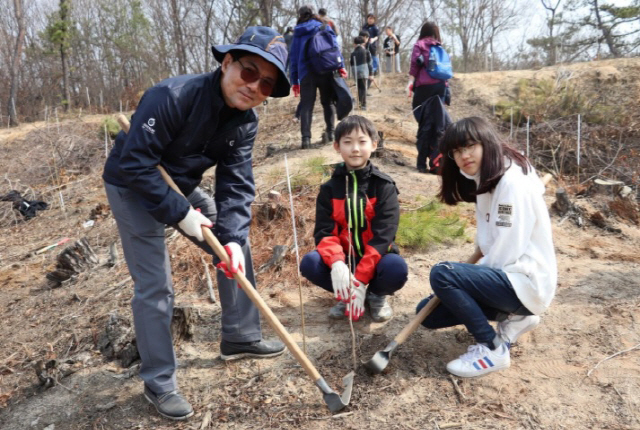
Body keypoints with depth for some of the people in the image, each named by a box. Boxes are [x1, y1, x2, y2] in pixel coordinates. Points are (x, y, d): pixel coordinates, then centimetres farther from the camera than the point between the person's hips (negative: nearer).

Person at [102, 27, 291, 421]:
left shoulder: (246, 122, -11)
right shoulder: (173, 96, -31)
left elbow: (236, 185, -15)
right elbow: (135, 164, -31)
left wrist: (232, 237, -28)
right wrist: (180, 214, -30)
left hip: (182, 187, 7)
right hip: (133, 186, -7)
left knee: (237, 248, 7)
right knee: (155, 286, -9)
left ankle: (241, 337, 25)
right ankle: (159, 383, 10)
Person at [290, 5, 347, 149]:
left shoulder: (297, 33, 19)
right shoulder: (323, 27, 15)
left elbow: (294, 57, 15)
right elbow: (333, 45, 0)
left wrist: (294, 81, 14)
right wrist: (340, 65, -6)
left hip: (306, 72, 1)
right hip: (325, 70, 0)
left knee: (306, 105, -2)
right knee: (328, 102, 12)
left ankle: (306, 138, -14)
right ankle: (330, 132, 9)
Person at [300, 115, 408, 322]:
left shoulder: (384, 186, -7)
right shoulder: (329, 189, 0)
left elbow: (382, 235, -15)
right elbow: (324, 232, -8)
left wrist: (361, 280, -24)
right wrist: (336, 263, -30)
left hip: (374, 260, -1)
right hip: (342, 260, 2)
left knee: (397, 268, -33)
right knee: (309, 263, -25)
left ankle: (376, 295, 2)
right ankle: (346, 295, 0)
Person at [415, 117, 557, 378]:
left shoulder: (513, 182, -20)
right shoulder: (485, 182, 9)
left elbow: (505, 255, -22)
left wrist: (461, 273, -9)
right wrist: (465, 271, 0)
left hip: (526, 283, -9)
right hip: (504, 276, 10)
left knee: (442, 274, -26)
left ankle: (493, 349, -11)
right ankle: (513, 317, 12)